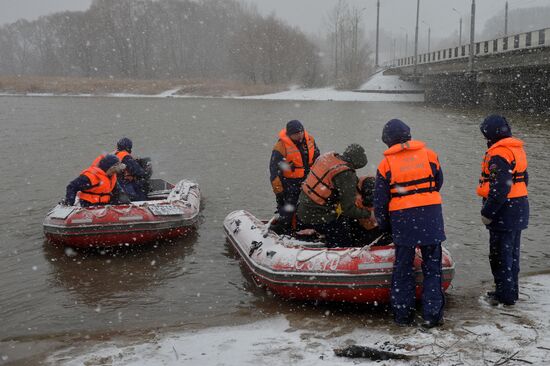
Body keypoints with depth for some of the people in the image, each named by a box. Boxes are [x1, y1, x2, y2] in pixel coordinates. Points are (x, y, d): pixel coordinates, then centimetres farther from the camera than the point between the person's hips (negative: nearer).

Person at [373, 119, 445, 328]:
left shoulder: (386, 163, 1)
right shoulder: (429, 154, 4)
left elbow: (380, 201, 3)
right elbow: (438, 183, 17)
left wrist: (383, 225, 16)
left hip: (402, 218, -1)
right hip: (431, 215, 1)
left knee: (403, 268, 11)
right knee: (432, 267, 10)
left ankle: (403, 314, 17)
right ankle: (433, 314, 9)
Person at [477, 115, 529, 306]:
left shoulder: (499, 154, -20)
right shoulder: (517, 149, 12)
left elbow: (500, 188, -26)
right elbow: (524, 178, 20)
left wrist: (487, 213, -20)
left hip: (504, 211, -10)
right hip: (519, 209, 10)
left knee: (500, 255, 0)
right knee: (512, 252, 18)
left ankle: (505, 295, 7)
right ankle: (511, 290, 29)